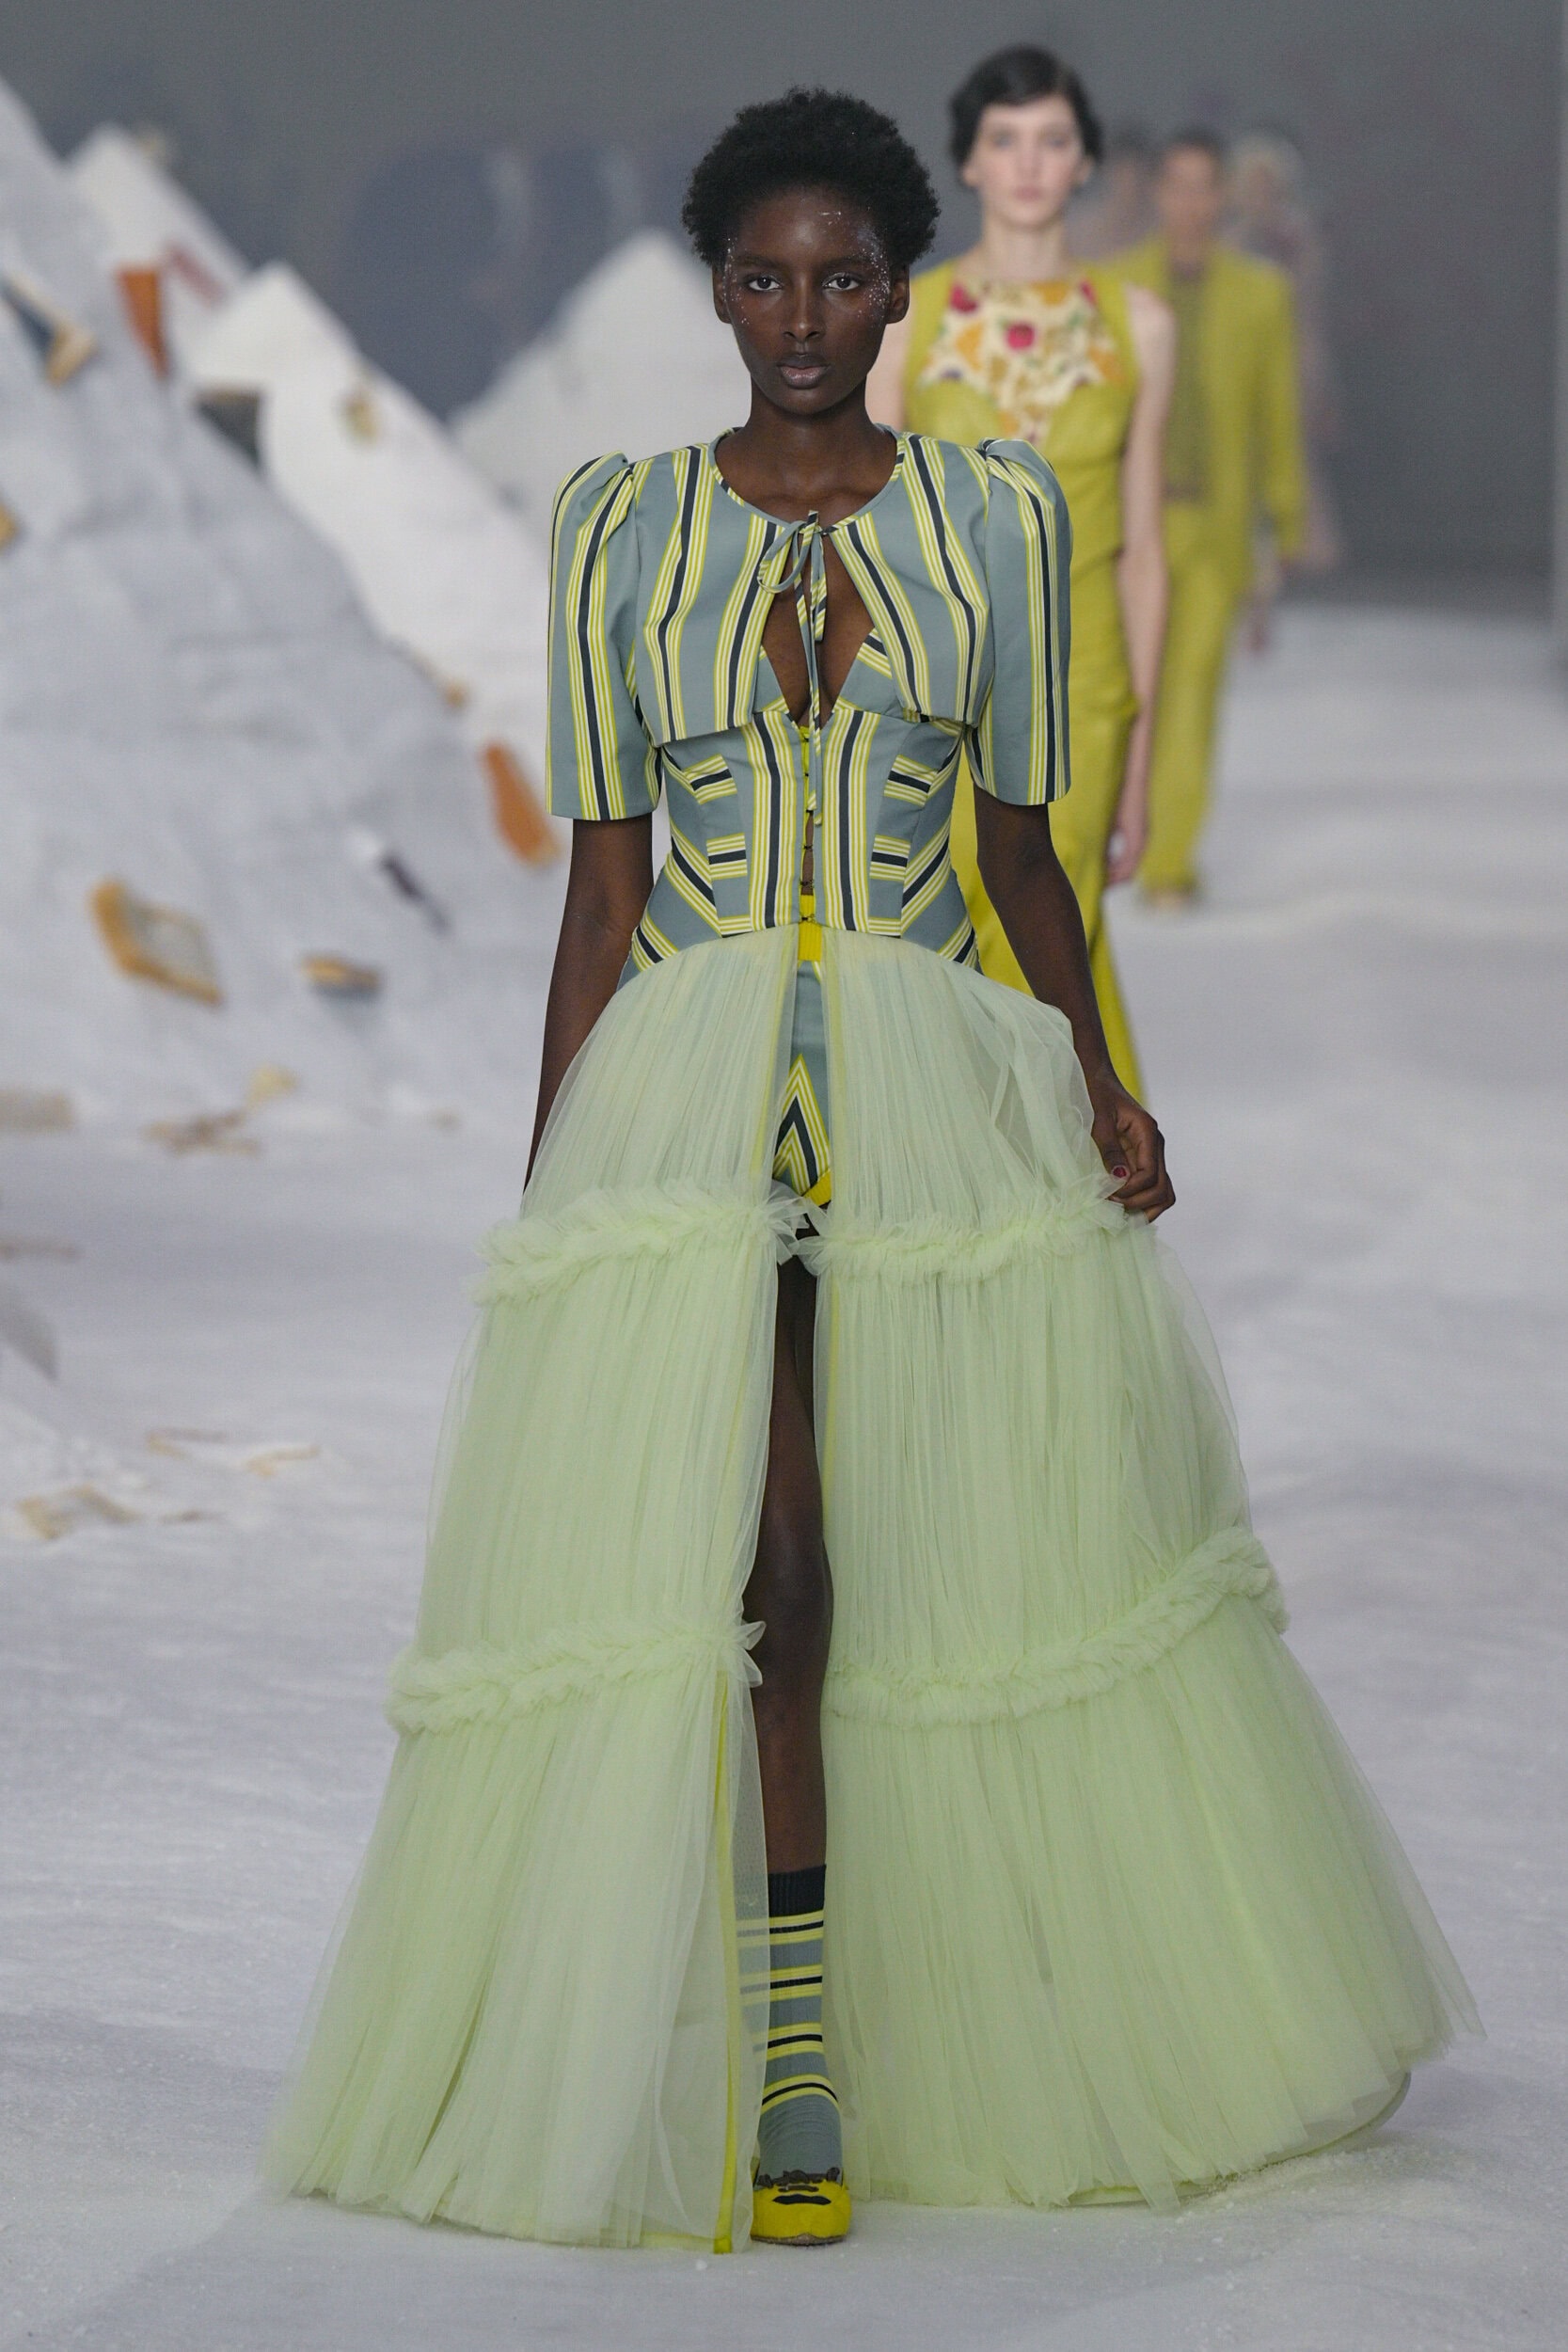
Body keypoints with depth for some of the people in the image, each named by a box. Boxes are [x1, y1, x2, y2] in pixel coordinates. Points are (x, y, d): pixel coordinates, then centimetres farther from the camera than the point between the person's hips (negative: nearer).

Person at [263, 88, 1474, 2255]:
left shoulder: (996, 514, 8)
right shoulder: (621, 526, 6)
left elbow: (1024, 850, 11)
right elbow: (603, 880, 6)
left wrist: (1101, 1095, -1)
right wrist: (546, 1178, 3)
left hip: (939, 1091, 1)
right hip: (690, 1093, -1)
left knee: (983, 1565, 4)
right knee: (753, 1567, -14)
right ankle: (788, 2075, -10)